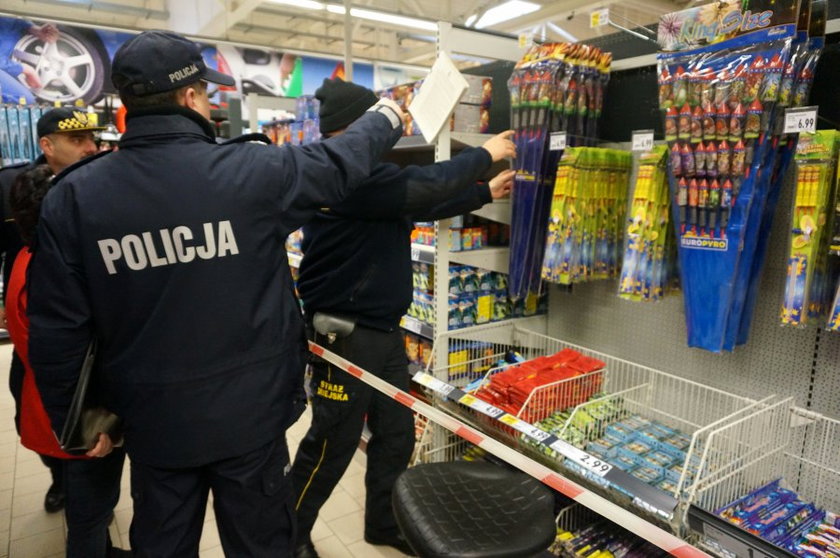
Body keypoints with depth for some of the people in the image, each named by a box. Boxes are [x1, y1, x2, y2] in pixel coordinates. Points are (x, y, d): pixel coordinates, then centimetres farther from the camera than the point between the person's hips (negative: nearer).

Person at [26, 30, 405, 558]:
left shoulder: (73, 196, -8)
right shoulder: (250, 171, -16)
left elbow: (56, 329, -5)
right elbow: (340, 162, 2)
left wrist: (73, 422, 9)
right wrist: (386, 117, 22)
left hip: (152, 421, 3)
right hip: (249, 411, -2)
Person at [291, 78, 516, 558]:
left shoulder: (367, 174, 12)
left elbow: (422, 204, 20)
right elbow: (426, 186, -26)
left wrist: (486, 193, 19)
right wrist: (485, 155, -11)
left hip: (383, 331, 10)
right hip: (347, 335, -9)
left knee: (396, 435, 17)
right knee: (332, 446, 6)